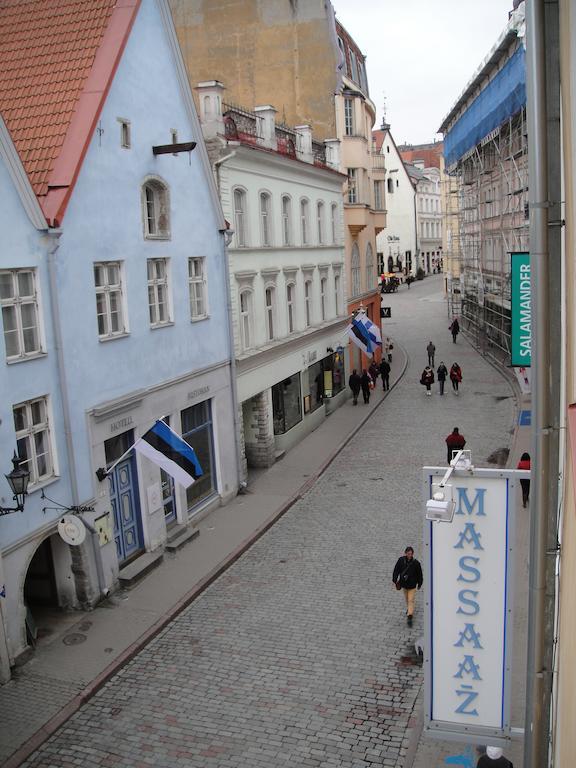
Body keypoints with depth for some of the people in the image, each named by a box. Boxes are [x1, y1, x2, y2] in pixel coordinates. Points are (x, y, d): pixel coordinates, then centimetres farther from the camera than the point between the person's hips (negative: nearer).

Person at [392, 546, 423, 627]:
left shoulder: (416, 563, -16)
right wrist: (395, 581, -5)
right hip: (404, 584, 3)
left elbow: (419, 574, -4)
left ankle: (409, 616, -6)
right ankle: (409, 608, 46)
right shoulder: (401, 560, -13)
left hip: (412, 585, -3)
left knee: (411, 600, -5)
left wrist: (419, 584, 3)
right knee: (406, 598, 22)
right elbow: (396, 571, -4)